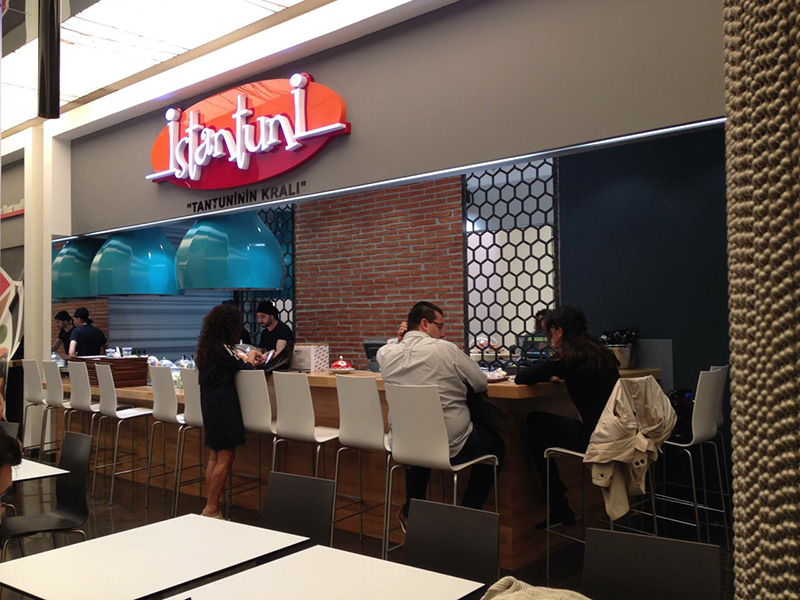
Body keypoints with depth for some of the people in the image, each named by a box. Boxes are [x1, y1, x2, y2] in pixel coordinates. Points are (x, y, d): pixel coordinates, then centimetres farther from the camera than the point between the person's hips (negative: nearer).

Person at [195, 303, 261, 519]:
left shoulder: (207, 347, 11)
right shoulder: (222, 349, -18)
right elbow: (243, 368, -5)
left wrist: (246, 359, 20)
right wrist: (250, 358, 14)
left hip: (210, 407, 10)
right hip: (223, 407, -10)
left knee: (215, 456, 14)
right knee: (226, 457, -5)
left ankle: (209, 507, 19)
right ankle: (211, 509, 0)